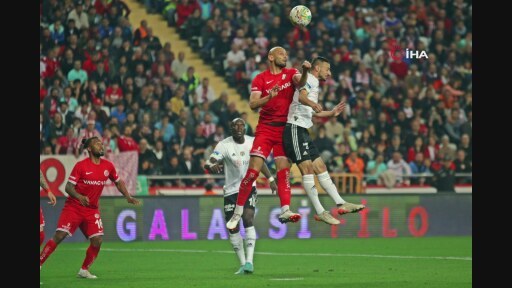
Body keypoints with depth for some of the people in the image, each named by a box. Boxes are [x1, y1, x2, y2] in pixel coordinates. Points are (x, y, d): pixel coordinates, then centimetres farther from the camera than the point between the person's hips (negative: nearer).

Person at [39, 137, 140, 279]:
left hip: (92, 210, 4)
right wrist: (79, 197, -32)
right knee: (59, 236, -14)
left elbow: (118, 182, 18)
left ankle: (84, 270, 12)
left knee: (97, 240, -8)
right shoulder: (81, 165, -12)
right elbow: (68, 186, -14)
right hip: (73, 207, -4)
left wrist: (128, 197, 6)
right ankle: (39, 264, -6)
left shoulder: (108, 166, 3)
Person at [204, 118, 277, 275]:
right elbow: (208, 163, -22)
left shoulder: (253, 142, -2)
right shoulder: (224, 145, -12)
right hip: (231, 190, 0)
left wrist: (271, 179, 18)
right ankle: (242, 264, 14)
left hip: (249, 187, 0)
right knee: (233, 228, 1)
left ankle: (249, 261, -24)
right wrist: (212, 166, -45)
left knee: (248, 219, -20)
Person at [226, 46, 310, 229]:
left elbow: (300, 83, -16)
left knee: (284, 170, -6)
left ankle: (285, 211, -12)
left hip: (285, 129, 2)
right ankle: (237, 212, 0)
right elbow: (252, 104, -9)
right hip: (265, 128, -2)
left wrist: (305, 71, -37)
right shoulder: (260, 79, 1)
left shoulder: (290, 73, 7)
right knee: (253, 171, -8)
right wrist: (269, 97, -27)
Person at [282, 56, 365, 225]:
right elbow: (301, 96, -27)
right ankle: (320, 212, -16)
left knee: (320, 168, 8)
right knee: (307, 170, -13)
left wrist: (332, 113, 40)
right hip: (295, 129, -11)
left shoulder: (315, 85, 25)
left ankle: (341, 204, 7)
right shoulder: (311, 79, -5)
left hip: (303, 132, 11)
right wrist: (312, 103, -47)